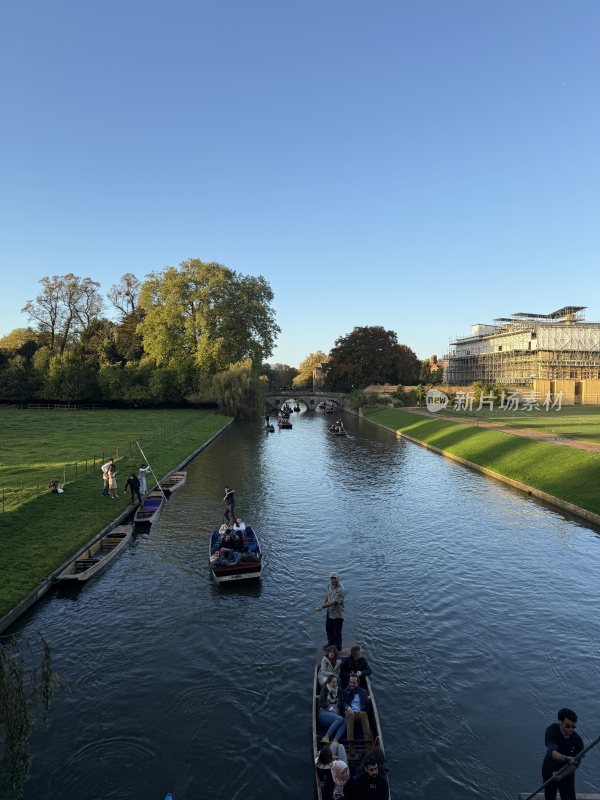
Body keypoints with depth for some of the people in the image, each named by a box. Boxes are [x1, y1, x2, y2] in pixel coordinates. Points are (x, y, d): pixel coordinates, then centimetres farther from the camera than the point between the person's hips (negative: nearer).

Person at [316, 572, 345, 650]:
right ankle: (331, 643, 48)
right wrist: (324, 604, 11)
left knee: (337, 632, 6)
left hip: (337, 614, -8)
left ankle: (338, 648, 29)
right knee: (328, 628, 25)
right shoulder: (330, 585, -5)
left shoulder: (340, 590, -30)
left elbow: (333, 602, -34)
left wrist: (322, 606, -36)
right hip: (329, 612, 8)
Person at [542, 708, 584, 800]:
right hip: (549, 772, 0)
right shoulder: (552, 730, -27)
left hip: (566, 775, 0)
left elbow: (575, 765, -18)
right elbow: (553, 753, -39)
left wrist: (561, 775, -31)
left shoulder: (578, 741, -23)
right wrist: (566, 759, -58)